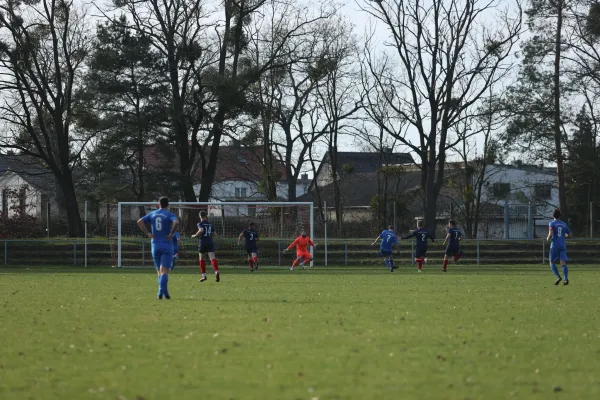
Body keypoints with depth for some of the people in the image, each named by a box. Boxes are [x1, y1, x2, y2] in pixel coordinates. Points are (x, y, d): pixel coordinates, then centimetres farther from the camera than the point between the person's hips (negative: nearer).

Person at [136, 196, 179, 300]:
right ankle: (161, 293, -22)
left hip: (155, 245, 4)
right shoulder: (169, 215, -3)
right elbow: (176, 222, -24)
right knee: (165, 271, -8)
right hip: (167, 245, -4)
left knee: (160, 271, 14)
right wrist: (171, 234, -13)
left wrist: (147, 233, -1)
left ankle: (164, 292, 13)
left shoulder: (152, 214, 9)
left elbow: (140, 221, -1)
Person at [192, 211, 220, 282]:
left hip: (202, 243, -3)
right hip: (210, 243, 3)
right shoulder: (210, 224, 12)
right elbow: (213, 233, 14)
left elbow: (201, 230, -21)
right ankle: (216, 271, -34)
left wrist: (195, 235, -7)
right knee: (212, 258, -10)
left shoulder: (200, 223, -3)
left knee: (201, 259, 12)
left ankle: (204, 275, 11)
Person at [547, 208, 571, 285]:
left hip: (555, 245, -4)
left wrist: (548, 238, 5)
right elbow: (569, 235, 18)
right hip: (563, 246, 4)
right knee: (563, 263, -4)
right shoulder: (564, 224, 12)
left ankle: (558, 277, -13)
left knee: (552, 263, 7)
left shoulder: (552, 223, -2)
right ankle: (566, 278, -24)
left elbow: (550, 234, -16)